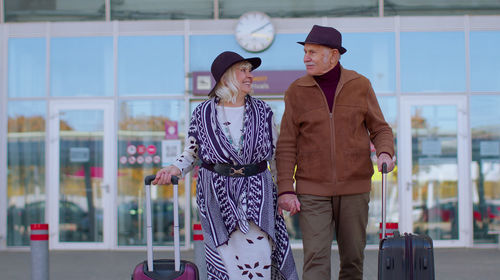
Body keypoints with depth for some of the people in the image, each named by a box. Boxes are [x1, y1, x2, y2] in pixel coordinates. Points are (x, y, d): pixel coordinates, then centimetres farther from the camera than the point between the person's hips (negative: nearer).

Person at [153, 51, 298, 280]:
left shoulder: (262, 112, 5)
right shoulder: (203, 113, 2)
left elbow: (276, 155, 10)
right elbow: (190, 154, 9)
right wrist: (175, 169, -11)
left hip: (256, 195, 1)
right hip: (217, 197, -1)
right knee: (227, 261, -1)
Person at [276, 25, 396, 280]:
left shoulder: (360, 85, 3)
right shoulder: (296, 91, 1)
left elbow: (380, 129, 8)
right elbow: (287, 146, 1)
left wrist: (385, 153, -14)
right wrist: (285, 190, -7)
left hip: (354, 188, 1)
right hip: (312, 190, -1)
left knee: (353, 259, 7)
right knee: (315, 259, -9)